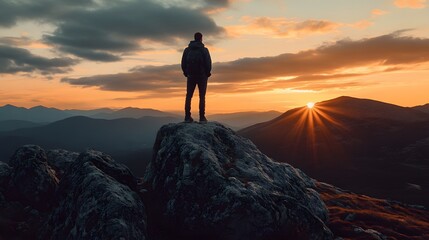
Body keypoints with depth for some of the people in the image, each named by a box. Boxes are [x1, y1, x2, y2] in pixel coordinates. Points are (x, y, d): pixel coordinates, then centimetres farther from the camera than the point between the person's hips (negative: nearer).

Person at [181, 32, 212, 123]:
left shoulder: (187, 50, 5)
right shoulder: (204, 50, -7)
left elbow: (183, 63, 4)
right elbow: (208, 63, -10)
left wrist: (186, 72, 14)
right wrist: (207, 73, 4)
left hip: (191, 75, 3)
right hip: (202, 75, -3)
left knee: (189, 96, 8)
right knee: (202, 97, 2)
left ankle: (187, 117, 3)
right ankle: (202, 117, -2)